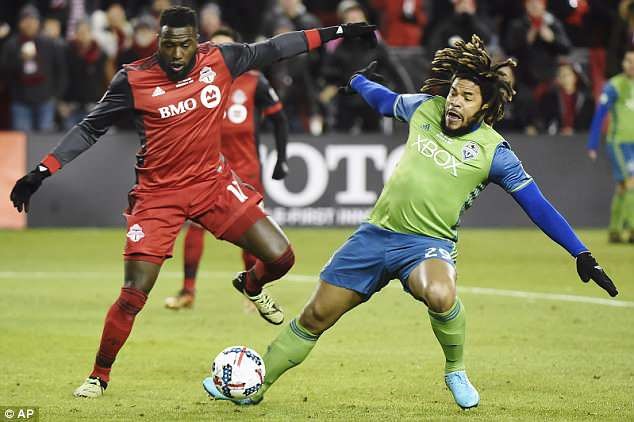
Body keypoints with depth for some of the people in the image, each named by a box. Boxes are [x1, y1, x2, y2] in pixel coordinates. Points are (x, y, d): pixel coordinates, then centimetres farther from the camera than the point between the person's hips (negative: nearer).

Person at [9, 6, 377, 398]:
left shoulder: (220, 60, -6)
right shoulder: (134, 79, -13)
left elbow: (272, 48, 7)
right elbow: (90, 128, -5)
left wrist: (336, 32, 10)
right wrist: (42, 172, -11)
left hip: (214, 183, 3)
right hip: (158, 193, -3)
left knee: (280, 258, -3)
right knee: (133, 295, -10)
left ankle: (252, 285, 34)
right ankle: (99, 376, 9)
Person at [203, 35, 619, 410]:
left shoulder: (493, 151, -10)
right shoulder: (424, 108, 1)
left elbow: (538, 206, -8)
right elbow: (386, 100, 25)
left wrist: (582, 255, -12)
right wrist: (358, 81, 43)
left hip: (429, 243, -4)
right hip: (378, 232, 4)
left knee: (440, 294, -38)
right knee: (316, 316, 4)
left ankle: (456, 372, -9)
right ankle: (253, 387, 21)